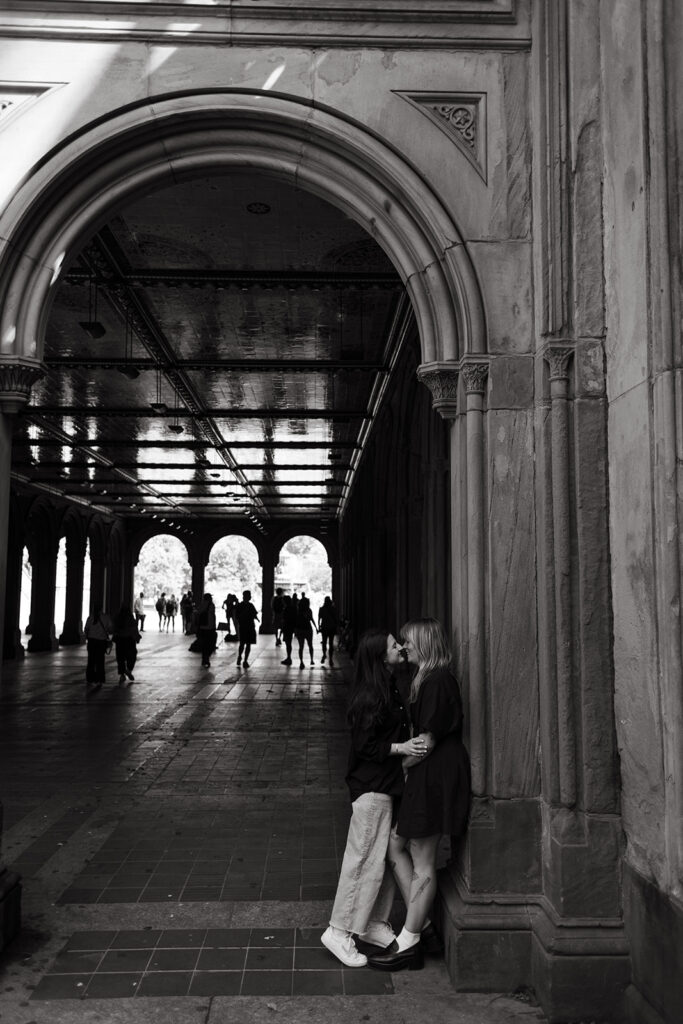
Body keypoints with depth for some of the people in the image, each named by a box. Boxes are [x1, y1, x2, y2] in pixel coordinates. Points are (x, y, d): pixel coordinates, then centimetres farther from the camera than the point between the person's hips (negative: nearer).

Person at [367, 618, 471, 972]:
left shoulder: (438, 681, -18)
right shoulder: (429, 679, 15)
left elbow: (427, 741, -19)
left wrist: (399, 765, -7)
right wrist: (402, 758, 7)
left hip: (434, 778, -10)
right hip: (424, 777, 10)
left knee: (422, 862, 0)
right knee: (395, 843, 14)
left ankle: (409, 944, 11)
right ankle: (422, 925, 23)